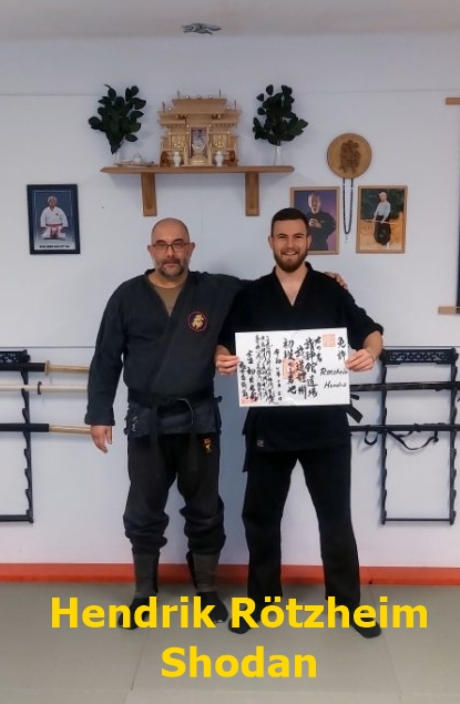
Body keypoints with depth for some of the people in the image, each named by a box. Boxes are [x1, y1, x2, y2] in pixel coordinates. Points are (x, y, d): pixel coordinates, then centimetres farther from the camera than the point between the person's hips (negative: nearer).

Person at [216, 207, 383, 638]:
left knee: (336, 516, 10)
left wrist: (369, 352, -17)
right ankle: (261, 598, 30)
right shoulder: (250, 296, 5)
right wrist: (222, 359, -17)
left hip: (325, 425, -1)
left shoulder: (332, 292, 3)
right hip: (269, 425, 1)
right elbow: (224, 344, 6)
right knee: (260, 515, 11)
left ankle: (348, 602, 27)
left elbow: (371, 332, 5)